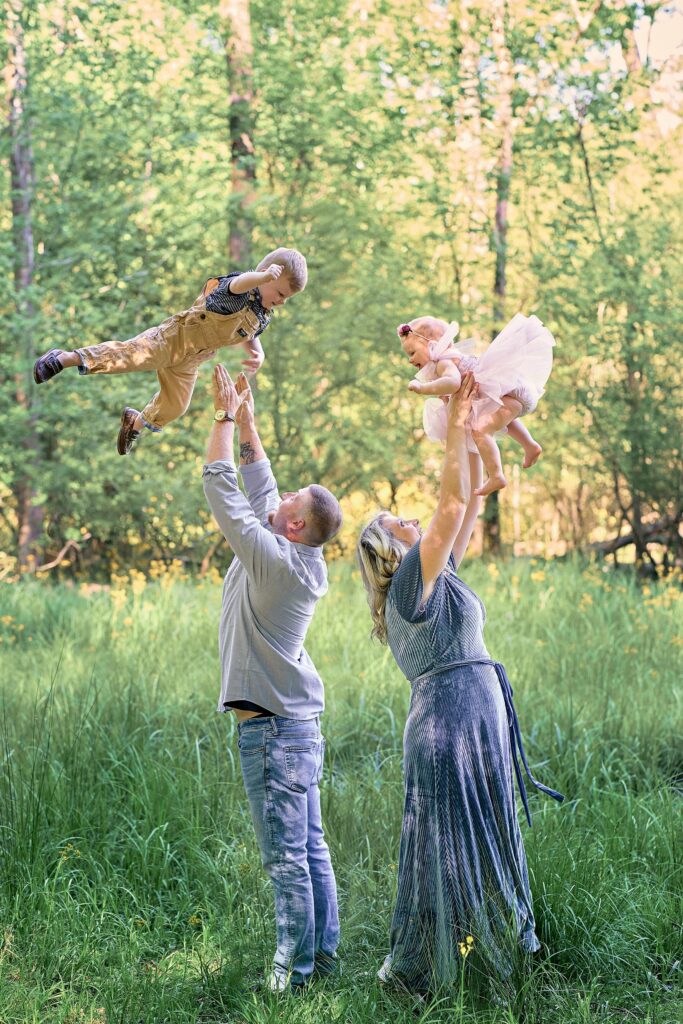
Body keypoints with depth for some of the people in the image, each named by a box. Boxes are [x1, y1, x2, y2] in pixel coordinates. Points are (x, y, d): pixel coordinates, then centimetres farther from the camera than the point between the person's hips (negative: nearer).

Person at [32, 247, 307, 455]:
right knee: (130, 355, -28)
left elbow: (249, 336, 25)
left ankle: (137, 421, 48)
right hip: (174, 338, -8)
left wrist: (256, 353, 1)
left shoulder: (263, 316, 6)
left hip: (189, 361, 8)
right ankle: (65, 359, -27)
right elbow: (238, 284, -46)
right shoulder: (240, 294, -20)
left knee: (174, 407, 17)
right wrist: (263, 277, -68)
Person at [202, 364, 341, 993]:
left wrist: (226, 418, -5)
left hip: (273, 728, -9)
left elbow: (223, 490, -14)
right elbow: (261, 488, 17)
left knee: (286, 855, -4)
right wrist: (246, 421, 18)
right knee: (311, 847, 13)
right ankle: (324, 952, 19)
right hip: (299, 722, 9)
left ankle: (296, 965, 1)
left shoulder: (274, 560, -17)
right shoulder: (304, 561, 7)